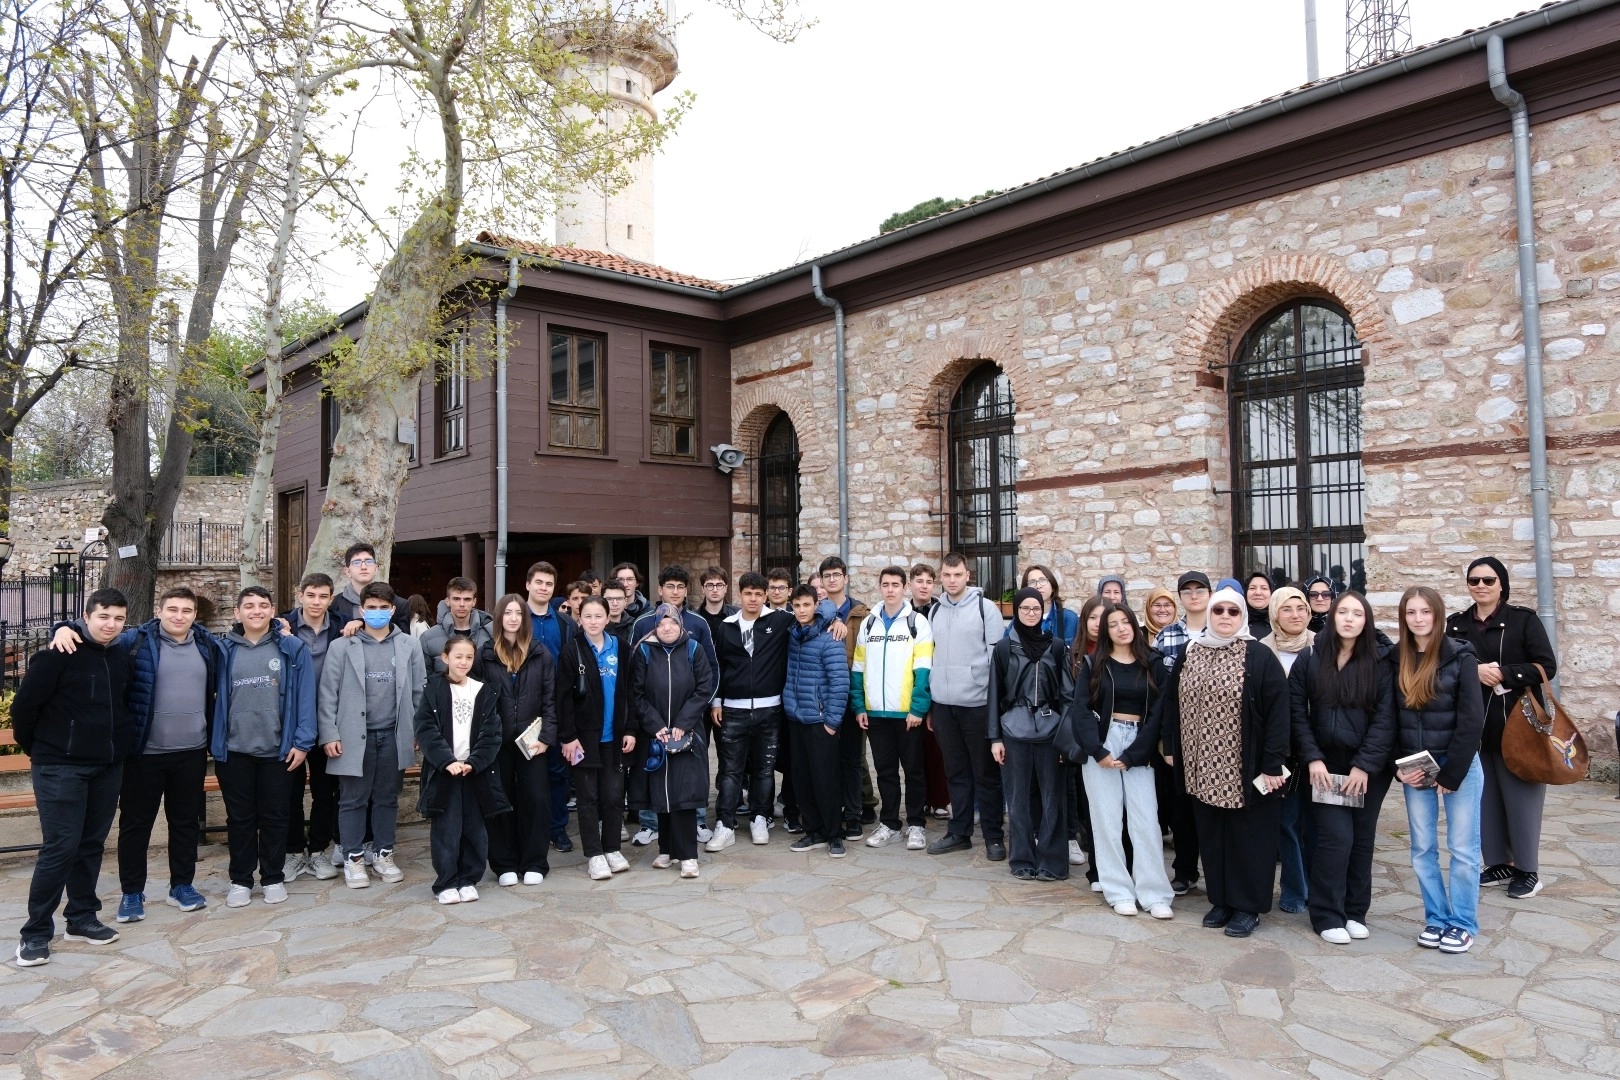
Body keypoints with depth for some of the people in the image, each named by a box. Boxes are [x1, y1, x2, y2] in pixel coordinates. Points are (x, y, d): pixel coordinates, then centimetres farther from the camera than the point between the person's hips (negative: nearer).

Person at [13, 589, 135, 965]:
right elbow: (24, 704, -9)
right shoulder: (57, 656, -12)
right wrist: (36, 749, 2)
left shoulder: (122, 658, 6)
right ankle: (36, 931, 5)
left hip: (107, 767, 6)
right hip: (60, 768, -6)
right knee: (60, 847, -6)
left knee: (92, 844, 12)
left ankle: (81, 917, 23)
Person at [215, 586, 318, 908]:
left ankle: (273, 878, 22)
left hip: (277, 749, -1)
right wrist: (213, 741, -1)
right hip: (233, 750, 1)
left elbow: (305, 697, -4)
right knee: (239, 818, 11)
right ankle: (240, 880, 23)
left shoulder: (292, 648, -2)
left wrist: (302, 741, -9)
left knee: (274, 816, 9)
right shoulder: (224, 649, 3)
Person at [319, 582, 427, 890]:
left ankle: (383, 854, 24)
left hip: (394, 736, 2)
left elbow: (420, 691, 4)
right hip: (355, 736, -1)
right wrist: (329, 735, -8)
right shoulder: (342, 647, -1)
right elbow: (328, 694, -3)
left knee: (388, 799, 12)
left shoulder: (409, 646, 3)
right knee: (353, 800, 5)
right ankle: (353, 859, 17)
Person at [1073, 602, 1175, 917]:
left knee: (1145, 819, -3)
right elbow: (1080, 709, -3)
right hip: (1101, 744, 0)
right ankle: (1119, 891, 9)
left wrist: (1130, 756, -8)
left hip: (1138, 748, 0)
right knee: (1107, 819, 1)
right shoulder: (1094, 664, 4)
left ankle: (1154, 894, 4)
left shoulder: (1152, 665, 4)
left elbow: (1157, 713, -1)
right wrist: (1098, 750, -14)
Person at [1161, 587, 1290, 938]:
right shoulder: (1189, 654, 6)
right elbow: (1171, 703, 13)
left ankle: (1248, 905, 17)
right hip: (1202, 767, 5)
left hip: (1246, 767, -4)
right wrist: (1172, 748, 9)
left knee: (1248, 835, 5)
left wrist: (1272, 763, -16)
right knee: (1212, 835, 13)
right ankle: (1221, 900, 25)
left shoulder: (1259, 656, -8)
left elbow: (1278, 710, -12)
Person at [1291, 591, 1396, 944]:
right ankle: (1328, 915, 5)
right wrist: (1312, 758, -10)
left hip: (1369, 767, 1)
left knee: (1362, 840, 7)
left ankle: (1355, 911, 22)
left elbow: (1385, 718, -7)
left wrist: (1364, 765, -13)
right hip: (1326, 765, -1)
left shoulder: (1379, 663, -2)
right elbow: (1297, 712, -1)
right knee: (1336, 838, -7)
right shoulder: (1310, 659, -1)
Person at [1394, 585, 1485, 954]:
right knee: (1422, 849, 8)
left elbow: (1471, 721, -12)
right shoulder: (1396, 659, 2)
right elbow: (1390, 719, 5)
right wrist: (1399, 768, -5)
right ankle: (1436, 919, 20)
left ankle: (1463, 923, 17)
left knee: (1463, 849, 4)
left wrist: (1450, 775, -12)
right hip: (1414, 769, 4)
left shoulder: (1460, 657, -9)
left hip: (1459, 766, -4)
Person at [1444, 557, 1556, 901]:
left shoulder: (1523, 620, -2)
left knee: (1520, 798, 1)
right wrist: (1474, 672, -14)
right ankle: (1500, 863, 22)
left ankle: (1527, 870, 14)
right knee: (1485, 798, 9)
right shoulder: (1456, 624, 8)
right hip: (1475, 727, 4)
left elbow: (1547, 666, -8)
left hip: (1517, 724, -4)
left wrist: (1503, 673, -19)